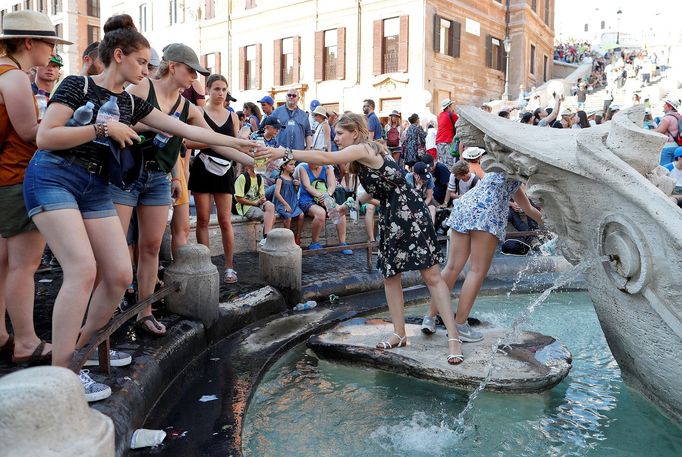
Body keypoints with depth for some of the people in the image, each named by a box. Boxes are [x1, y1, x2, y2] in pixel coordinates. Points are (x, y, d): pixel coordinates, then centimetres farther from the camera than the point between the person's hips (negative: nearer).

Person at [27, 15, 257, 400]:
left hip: (96, 188, 7)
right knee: (83, 269, -21)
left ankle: (85, 348, 17)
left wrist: (235, 144, 8)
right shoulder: (78, 85, -5)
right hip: (53, 178, -6)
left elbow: (186, 130, 11)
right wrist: (104, 127, -15)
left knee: (120, 274, -4)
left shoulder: (130, 103, 13)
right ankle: (61, 373, -13)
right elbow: (44, 137, -14)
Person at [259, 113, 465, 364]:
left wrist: (285, 153, -26)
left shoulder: (363, 148, -12)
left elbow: (325, 158, -25)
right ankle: (399, 334, 19)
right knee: (390, 275, 11)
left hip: (409, 212, -10)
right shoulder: (370, 151, 16)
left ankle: (453, 337, -6)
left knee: (431, 275, -9)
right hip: (390, 218, 10)